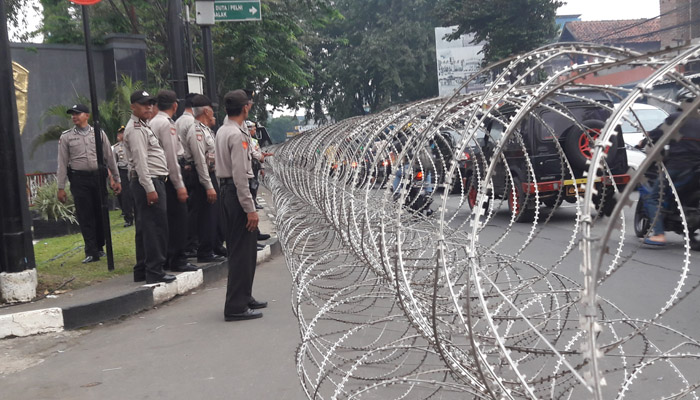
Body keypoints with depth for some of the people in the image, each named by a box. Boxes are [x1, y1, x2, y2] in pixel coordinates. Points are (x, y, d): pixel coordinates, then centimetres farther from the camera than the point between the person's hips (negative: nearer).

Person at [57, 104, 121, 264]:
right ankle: (91, 252, 1)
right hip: (79, 179, -1)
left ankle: (99, 247, 22)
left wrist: (117, 179, 6)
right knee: (85, 216, -2)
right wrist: (61, 187, 0)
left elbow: (109, 157, 8)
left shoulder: (99, 133, 6)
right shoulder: (66, 137, 4)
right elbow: (62, 163, 3)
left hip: (98, 177, 1)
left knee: (100, 214, 7)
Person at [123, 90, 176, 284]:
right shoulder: (136, 129, -11)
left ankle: (142, 271, 19)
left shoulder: (143, 127, 22)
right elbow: (140, 161, -19)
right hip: (149, 182, -11)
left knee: (145, 228, 13)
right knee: (155, 227, -9)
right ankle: (154, 271, -7)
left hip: (153, 182, 11)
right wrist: (150, 188, -23)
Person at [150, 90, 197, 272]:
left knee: (166, 220, 13)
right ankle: (177, 260, -3)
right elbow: (171, 157, -17)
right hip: (169, 178, -9)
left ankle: (166, 259, 18)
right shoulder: (167, 124, -13)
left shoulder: (153, 122, 14)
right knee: (178, 218, -5)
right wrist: (180, 185, -15)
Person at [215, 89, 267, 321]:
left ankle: (244, 297, 30)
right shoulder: (237, 135, -17)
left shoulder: (222, 131, 11)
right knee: (242, 250, -6)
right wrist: (250, 209, -21)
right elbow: (240, 175, -21)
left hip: (226, 189, 11)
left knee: (238, 248, 18)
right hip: (238, 191, -11)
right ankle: (236, 307, -2)